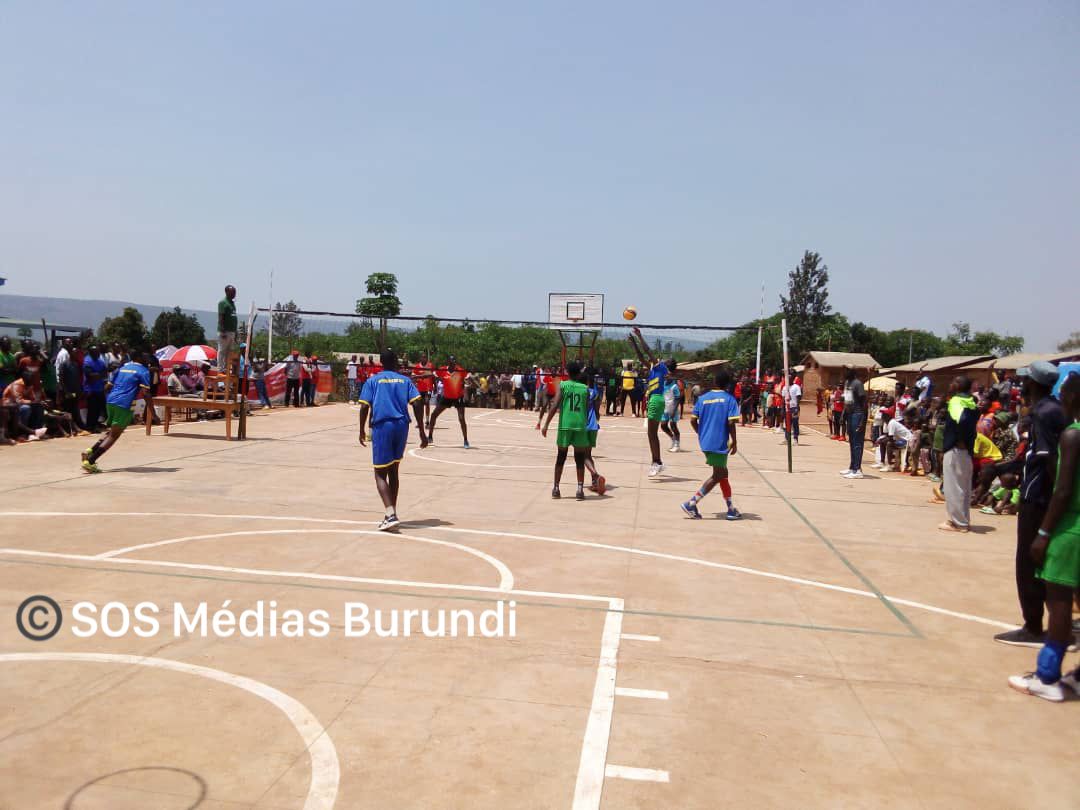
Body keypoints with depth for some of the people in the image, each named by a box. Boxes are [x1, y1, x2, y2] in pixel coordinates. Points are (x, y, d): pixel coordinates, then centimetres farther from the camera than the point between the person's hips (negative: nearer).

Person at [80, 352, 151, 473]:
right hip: (123, 404, -7)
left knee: (112, 433, 24)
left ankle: (89, 452, 9)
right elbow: (146, 393, -8)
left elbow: (109, 386, 22)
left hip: (110, 401, 7)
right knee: (113, 435, -5)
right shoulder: (143, 371, 1)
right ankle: (90, 462, -13)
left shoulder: (122, 367, 21)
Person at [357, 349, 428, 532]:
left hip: (381, 426, -3)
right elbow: (417, 404, 0)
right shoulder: (405, 380, 11)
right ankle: (391, 514, 21)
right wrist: (421, 432, 2)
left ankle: (390, 515, -17)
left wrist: (362, 430, 7)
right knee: (393, 471, 17)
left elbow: (364, 407, -4)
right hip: (401, 426, 3)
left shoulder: (372, 381, 6)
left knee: (380, 473, 1)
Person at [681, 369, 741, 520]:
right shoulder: (730, 399, -5)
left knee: (722, 474, 16)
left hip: (705, 442, 6)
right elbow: (731, 422, -14)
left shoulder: (702, 398, 6)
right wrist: (734, 442, -4)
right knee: (717, 476, 2)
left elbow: (693, 420, 3)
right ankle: (691, 503, -6)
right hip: (720, 443, -6)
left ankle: (731, 509, 21)